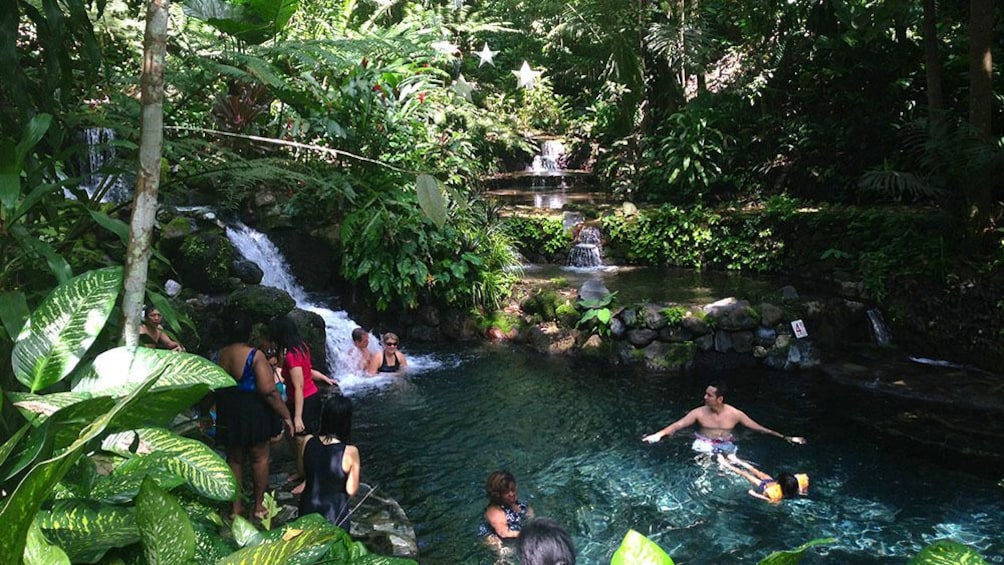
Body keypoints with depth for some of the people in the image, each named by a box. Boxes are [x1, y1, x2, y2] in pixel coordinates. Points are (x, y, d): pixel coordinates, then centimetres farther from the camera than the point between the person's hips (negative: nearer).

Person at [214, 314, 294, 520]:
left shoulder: (220, 355, -2)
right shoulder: (255, 356, -18)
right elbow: (269, 391, -24)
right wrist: (286, 415, -16)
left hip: (227, 416, 5)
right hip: (253, 415, -4)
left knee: (234, 459, 16)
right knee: (259, 458, 12)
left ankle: (236, 506, 24)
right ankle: (258, 506, 19)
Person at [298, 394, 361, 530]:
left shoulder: (308, 441, -11)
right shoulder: (350, 452, -22)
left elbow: (303, 472, 6)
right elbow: (351, 491, -13)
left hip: (307, 511, 4)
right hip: (334, 516, -4)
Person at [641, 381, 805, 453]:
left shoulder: (735, 414, -1)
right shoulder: (699, 412, -2)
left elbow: (759, 428, 5)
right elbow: (677, 425, -6)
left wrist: (784, 437, 2)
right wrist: (659, 434, -22)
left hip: (726, 446, 1)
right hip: (704, 445, -1)